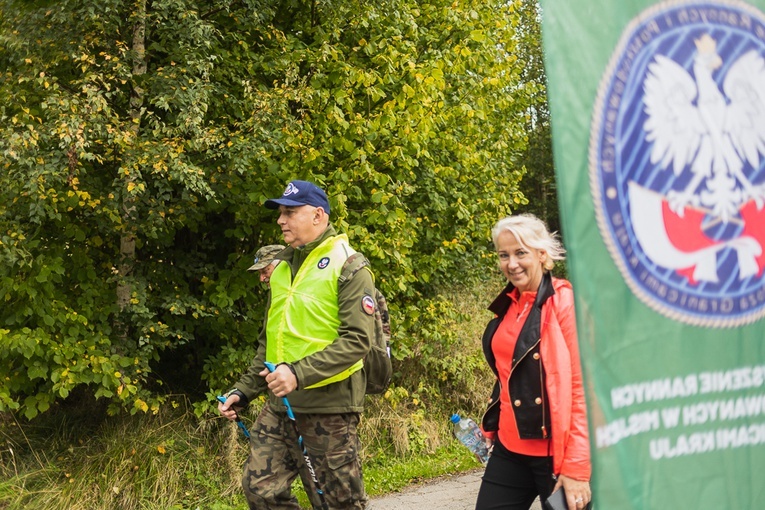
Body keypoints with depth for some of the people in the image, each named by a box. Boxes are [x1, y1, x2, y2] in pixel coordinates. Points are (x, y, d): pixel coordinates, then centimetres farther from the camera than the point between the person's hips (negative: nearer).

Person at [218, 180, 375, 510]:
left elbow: (357, 340, -18)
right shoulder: (284, 267, 15)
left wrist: (299, 373, -27)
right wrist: (244, 390, 15)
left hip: (328, 405, -7)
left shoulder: (347, 267, -8)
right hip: (280, 405, 7)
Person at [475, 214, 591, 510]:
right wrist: (493, 428, 13)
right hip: (510, 448, 6)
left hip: (557, 452, -6)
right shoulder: (507, 307, 9)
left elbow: (583, 386, -13)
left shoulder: (566, 302, -10)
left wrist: (577, 466, -16)